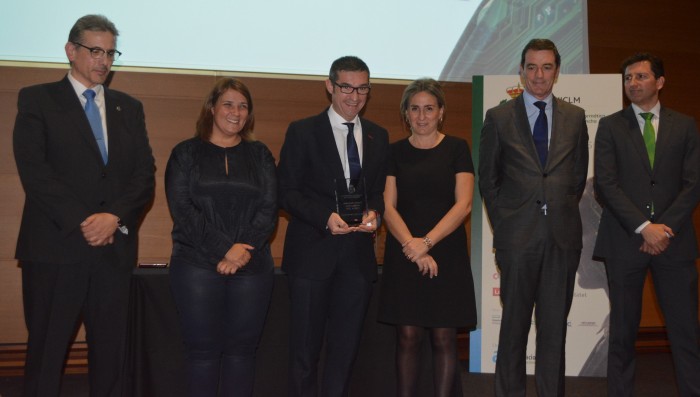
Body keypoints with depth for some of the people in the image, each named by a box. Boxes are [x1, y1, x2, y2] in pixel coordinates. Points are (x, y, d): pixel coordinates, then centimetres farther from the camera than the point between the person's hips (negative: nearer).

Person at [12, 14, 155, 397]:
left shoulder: (129, 107, 15)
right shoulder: (37, 100, 4)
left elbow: (145, 174, 7)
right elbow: (34, 171, -8)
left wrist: (115, 216, -10)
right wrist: (82, 222, -14)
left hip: (114, 247, 4)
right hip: (56, 246, -3)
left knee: (109, 348, 8)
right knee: (47, 348, 4)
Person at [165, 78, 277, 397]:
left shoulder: (260, 155, 12)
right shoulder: (186, 153, 7)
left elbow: (268, 209, 3)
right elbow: (182, 208, -4)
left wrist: (243, 249, -13)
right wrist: (224, 249, -13)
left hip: (253, 266, 2)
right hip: (197, 265, -2)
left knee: (242, 348, 5)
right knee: (203, 349, 0)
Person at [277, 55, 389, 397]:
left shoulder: (378, 136, 11)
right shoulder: (303, 132, -2)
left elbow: (381, 189, 13)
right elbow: (286, 191, -5)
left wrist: (374, 212, -9)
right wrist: (325, 218, -19)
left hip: (358, 253, 4)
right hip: (312, 252, -3)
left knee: (346, 345, 11)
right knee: (305, 344, 7)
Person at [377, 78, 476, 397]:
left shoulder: (456, 148, 4)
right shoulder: (396, 152, 8)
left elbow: (463, 204, -5)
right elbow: (388, 206, 1)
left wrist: (427, 242, -14)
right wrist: (412, 246, -13)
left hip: (446, 253, -1)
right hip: (403, 256, 1)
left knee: (444, 336, 2)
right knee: (407, 336, 2)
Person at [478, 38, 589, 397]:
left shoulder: (575, 117, 9)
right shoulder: (499, 118, 3)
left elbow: (579, 175, 15)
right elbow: (487, 179, 6)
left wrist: (562, 212, 8)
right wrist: (504, 223, 2)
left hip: (562, 236, 2)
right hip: (518, 235, -2)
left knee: (555, 324, 8)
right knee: (514, 323, 7)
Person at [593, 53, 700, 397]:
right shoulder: (610, 126, 6)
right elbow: (605, 184, -4)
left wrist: (666, 227, -9)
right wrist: (644, 227, -12)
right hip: (625, 240, -1)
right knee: (623, 330, 4)